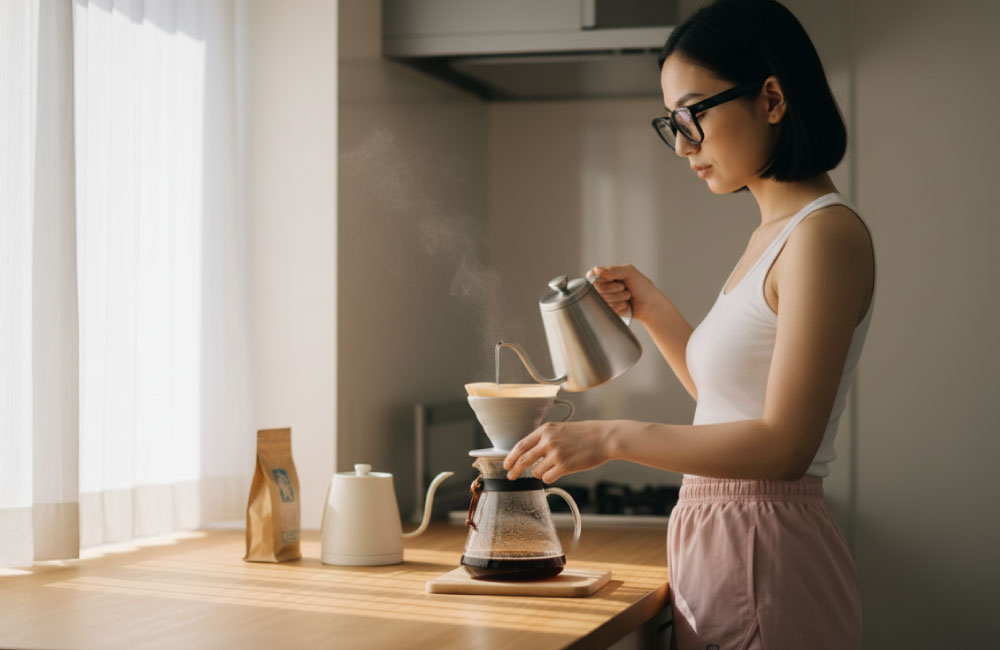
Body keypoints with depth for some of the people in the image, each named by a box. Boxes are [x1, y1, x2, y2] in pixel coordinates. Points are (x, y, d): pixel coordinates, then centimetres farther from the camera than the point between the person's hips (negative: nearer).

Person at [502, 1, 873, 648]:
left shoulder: (826, 232, -16)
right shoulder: (769, 234, 13)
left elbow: (784, 442, -22)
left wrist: (613, 438, -21)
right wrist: (652, 308, 11)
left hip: (764, 558, -9)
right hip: (715, 541, 9)